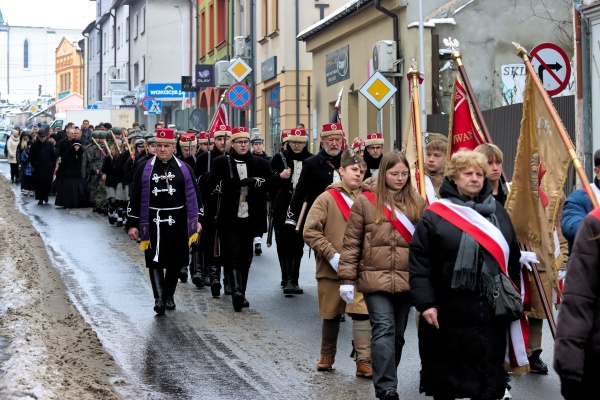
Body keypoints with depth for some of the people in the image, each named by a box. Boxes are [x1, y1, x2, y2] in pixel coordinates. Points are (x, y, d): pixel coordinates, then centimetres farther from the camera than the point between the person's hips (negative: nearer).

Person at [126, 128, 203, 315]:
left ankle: (169, 296, 25)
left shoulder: (184, 169, 5)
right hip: (153, 222, -2)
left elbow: (195, 195, 9)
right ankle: (159, 299, -12)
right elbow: (135, 198, 2)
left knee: (175, 262, 10)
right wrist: (132, 224, -1)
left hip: (178, 222, 2)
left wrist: (198, 220, 2)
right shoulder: (144, 169, 1)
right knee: (155, 261, -9)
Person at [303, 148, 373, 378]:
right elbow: (310, 231, -8)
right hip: (331, 270, 0)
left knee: (362, 314, -10)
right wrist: (332, 255, -14)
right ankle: (327, 356, 33)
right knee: (331, 315, 14)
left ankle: (364, 362, -7)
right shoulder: (327, 198, -2)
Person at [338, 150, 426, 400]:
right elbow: (351, 242, 0)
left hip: (407, 280, 4)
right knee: (384, 330, -13)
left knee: (398, 333, 11)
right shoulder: (365, 201, 0)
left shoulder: (417, 203, 9)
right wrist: (347, 279, -4)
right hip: (375, 278, -3)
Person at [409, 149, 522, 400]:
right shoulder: (436, 215, -3)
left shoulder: (497, 213, 11)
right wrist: (425, 303, -13)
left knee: (490, 379, 4)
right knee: (446, 377, 8)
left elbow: (512, 258, 17)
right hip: (448, 314, -3)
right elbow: (419, 262, -6)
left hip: (491, 312, 3)